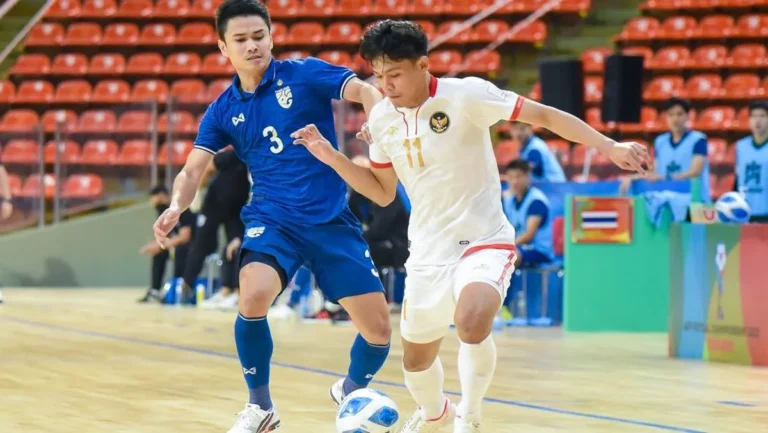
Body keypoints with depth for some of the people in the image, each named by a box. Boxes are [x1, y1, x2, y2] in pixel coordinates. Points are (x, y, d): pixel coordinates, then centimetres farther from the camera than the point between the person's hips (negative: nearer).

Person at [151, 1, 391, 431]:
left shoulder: (305, 74, -3)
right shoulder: (223, 111, 5)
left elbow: (364, 91, -15)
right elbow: (192, 171, 4)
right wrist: (176, 207, -19)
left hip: (333, 221, 0)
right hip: (273, 218, 0)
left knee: (379, 329, -3)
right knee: (254, 296, -30)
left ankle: (351, 391, 32)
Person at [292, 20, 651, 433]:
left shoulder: (465, 94, -17)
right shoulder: (381, 117, 0)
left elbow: (544, 115, -14)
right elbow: (383, 192, 12)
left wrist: (610, 147, -22)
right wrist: (332, 157, -1)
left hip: (484, 239, -5)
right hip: (428, 250, 5)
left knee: (472, 322, -34)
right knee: (415, 359, 15)